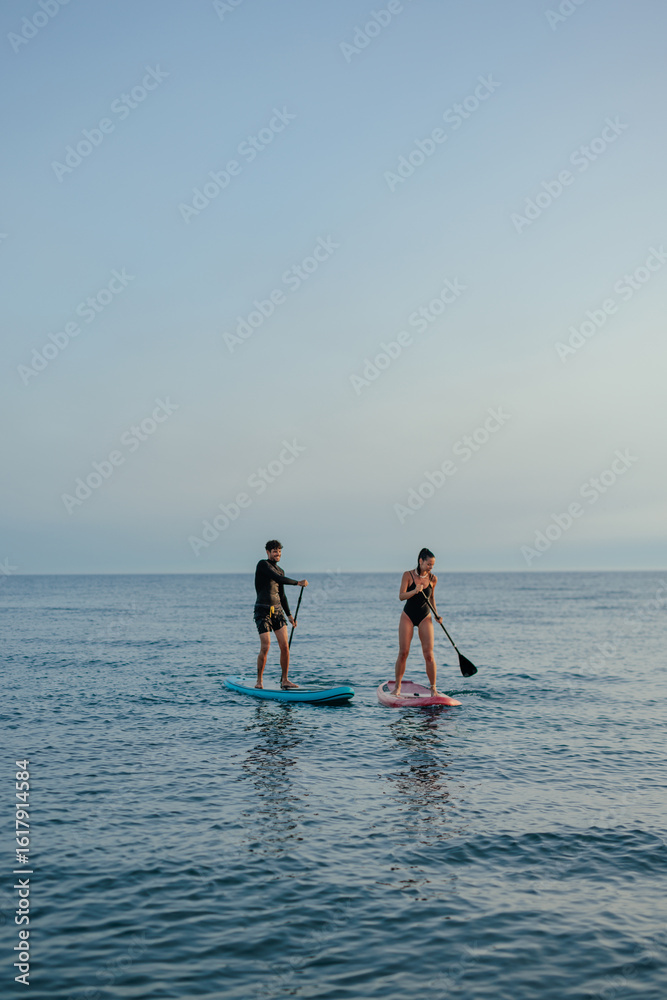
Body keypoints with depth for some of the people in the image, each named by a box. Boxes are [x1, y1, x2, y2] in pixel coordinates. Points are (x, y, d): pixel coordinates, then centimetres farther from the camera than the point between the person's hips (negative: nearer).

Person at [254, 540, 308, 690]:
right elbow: (279, 579, -18)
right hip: (262, 610, -6)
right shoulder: (262, 564, -5)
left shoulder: (280, 571, 17)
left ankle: (284, 680, 6)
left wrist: (289, 615, 23)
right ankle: (259, 681, 4)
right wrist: (298, 583, -12)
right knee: (265, 647, -11)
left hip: (277, 610, 6)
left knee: (284, 646, -2)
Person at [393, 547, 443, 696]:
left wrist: (436, 614, 6)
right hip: (408, 616, -1)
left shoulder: (433, 579, -1)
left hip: (425, 617, 2)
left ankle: (433, 688, 3)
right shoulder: (408, 575, -9)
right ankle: (397, 686, 7)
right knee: (403, 652, -7)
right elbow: (401, 596, -17)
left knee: (429, 654, -8)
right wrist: (415, 591, -34)